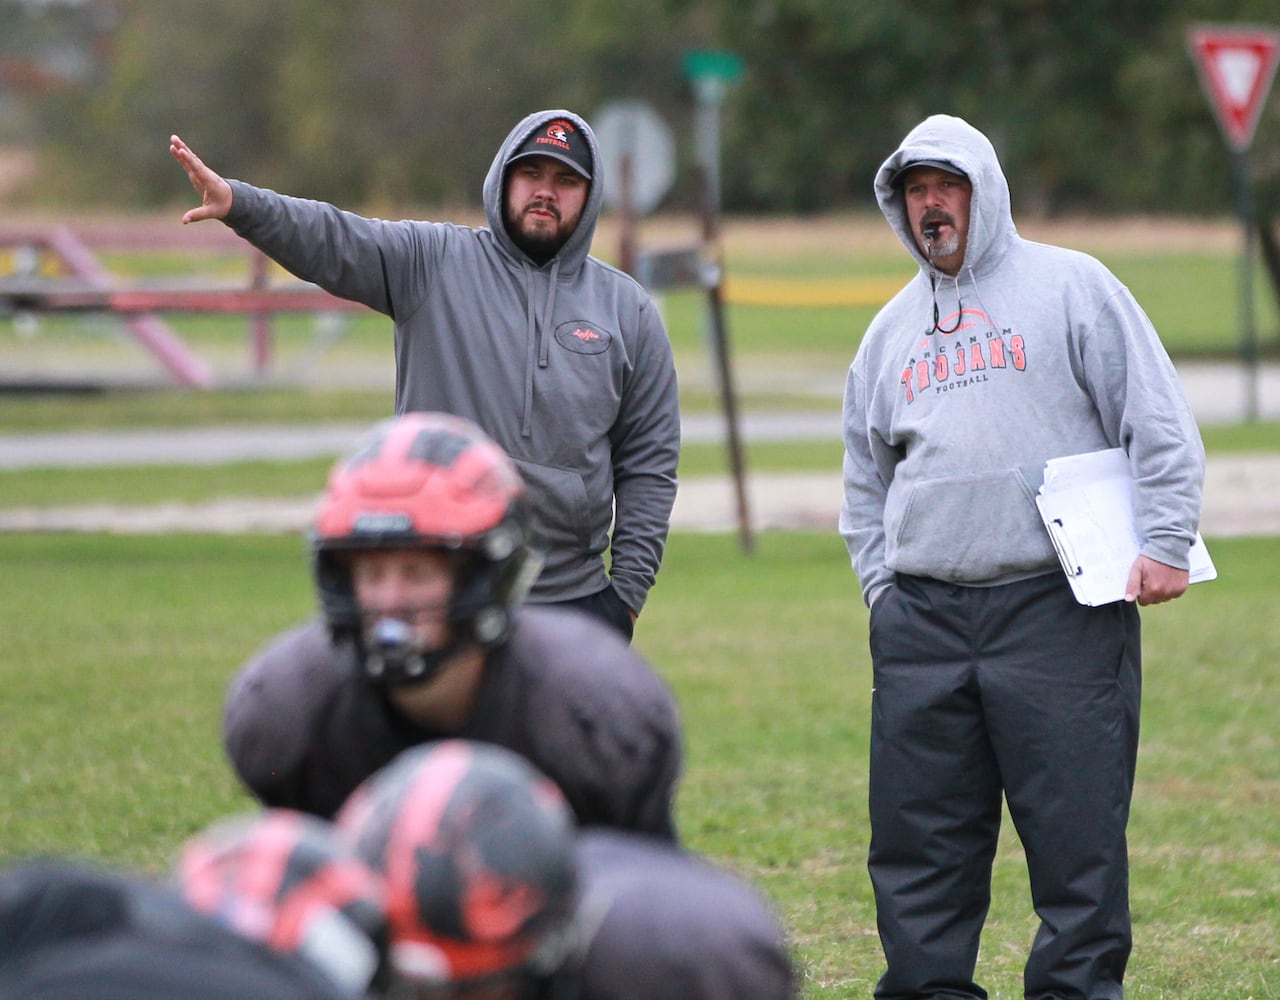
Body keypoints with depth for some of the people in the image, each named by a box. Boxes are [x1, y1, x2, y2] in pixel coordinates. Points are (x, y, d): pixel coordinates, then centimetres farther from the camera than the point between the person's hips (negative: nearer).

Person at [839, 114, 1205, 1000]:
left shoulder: (1071, 287, 4)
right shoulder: (893, 329, 20)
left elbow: (1160, 424, 0)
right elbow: (866, 477, 26)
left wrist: (1165, 543, -10)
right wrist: (881, 582, 12)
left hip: (1060, 606, -5)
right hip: (922, 620, 5)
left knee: (1077, 825, -5)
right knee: (919, 836, 4)